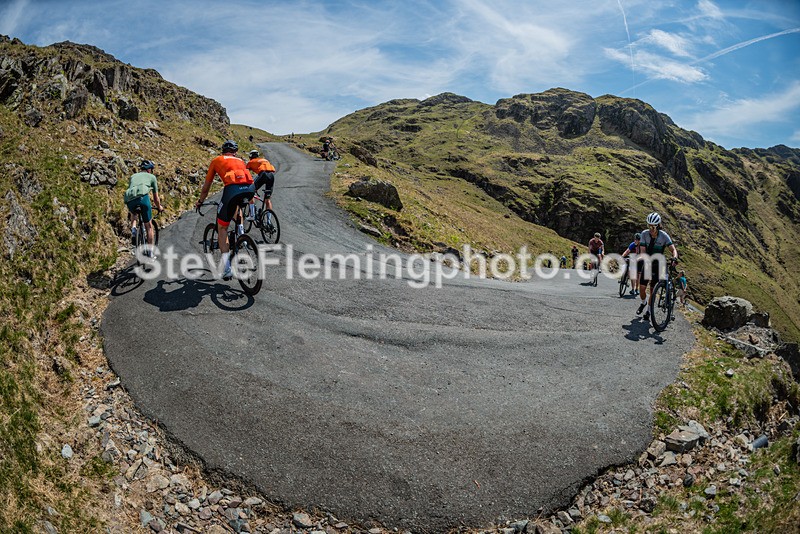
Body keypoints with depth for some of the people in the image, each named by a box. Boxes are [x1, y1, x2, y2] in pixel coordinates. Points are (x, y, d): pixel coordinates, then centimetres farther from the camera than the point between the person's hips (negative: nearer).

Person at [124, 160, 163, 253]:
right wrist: (159, 207, 48)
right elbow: (156, 198, 28)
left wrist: (129, 212, 53)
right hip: (142, 196, -4)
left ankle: (133, 229, 10)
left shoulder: (133, 176, 35)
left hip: (129, 199, 4)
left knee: (133, 214, 39)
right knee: (148, 226, 11)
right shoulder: (152, 177, 25)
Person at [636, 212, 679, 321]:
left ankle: (649, 310, 18)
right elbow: (642, 250, -18)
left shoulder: (664, 236, -16)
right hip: (647, 263, 1)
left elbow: (673, 249, -23)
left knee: (653, 289, 1)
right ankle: (643, 303, 28)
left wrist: (674, 257, -45)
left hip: (657, 264, -1)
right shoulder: (644, 234, -12)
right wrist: (644, 259, -38)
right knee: (642, 288, -4)